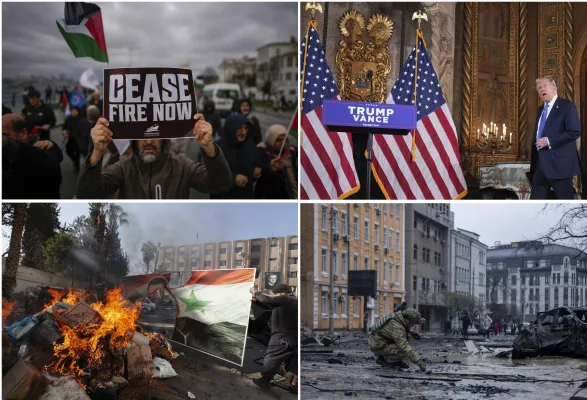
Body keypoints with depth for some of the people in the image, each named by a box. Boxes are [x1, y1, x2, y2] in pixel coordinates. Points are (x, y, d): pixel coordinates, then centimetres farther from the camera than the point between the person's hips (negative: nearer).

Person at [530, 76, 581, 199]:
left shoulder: (567, 106, -7)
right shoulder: (541, 109, 18)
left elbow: (575, 132, -17)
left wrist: (549, 141, -20)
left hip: (559, 163, -8)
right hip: (540, 163, 8)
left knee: (565, 199, -2)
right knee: (536, 199, 9)